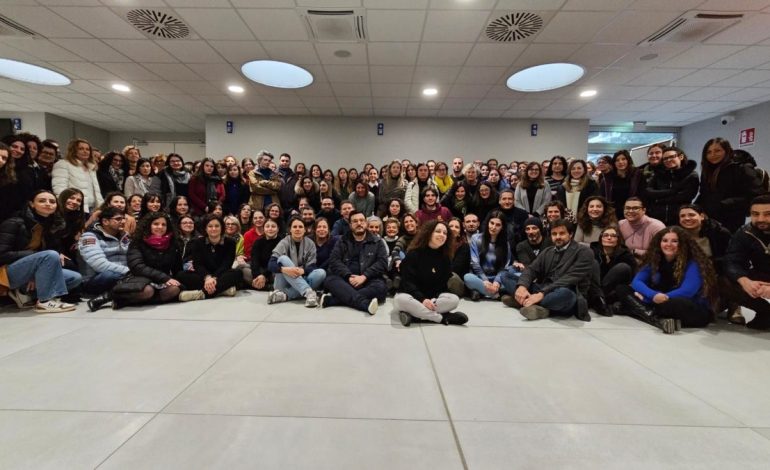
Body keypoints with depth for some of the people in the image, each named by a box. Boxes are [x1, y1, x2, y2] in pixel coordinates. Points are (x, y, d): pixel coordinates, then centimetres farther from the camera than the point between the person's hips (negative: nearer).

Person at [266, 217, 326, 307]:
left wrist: (302, 271, -29)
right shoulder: (284, 243, -5)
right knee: (283, 259, -27)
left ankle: (284, 295, -33)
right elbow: (271, 264, -17)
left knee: (321, 273, -23)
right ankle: (309, 292, -42)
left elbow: (311, 267, -5)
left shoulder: (310, 244, 1)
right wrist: (285, 269, -37)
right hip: (284, 284, -2)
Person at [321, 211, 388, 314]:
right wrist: (349, 276, -15)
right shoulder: (342, 241, 14)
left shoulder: (377, 242, 12)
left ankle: (331, 300, -36)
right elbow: (334, 261, 1)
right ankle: (365, 303, -50)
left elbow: (382, 262, 0)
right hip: (345, 280, 1)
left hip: (368, 281, 0)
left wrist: (364, 276, -14)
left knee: (380, 287, -32)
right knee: (330, 280, -30)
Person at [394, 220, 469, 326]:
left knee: (454, 299, -24)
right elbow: (407, 281, -14)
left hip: (433, 296, 4)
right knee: (401, 300, -38)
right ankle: (444, 317, -30)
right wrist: (422, 299, -28)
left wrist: (432, 301, -18)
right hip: (411, 294, -3)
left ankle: (412, 314, -30)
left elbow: (443, 283, 1)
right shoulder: (413, 254, -10)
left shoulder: (445, 257, 3)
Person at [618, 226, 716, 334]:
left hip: (695, 311, -5)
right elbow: (637, 281, -5)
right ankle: (659, 321, -30)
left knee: (677, 304, -43)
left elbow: (687, 291, -23)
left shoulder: (692, 263, -10)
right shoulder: (654, 261, 4)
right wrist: (654, 295, -28)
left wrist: (646, 298, -25)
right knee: (621, 289, -12)